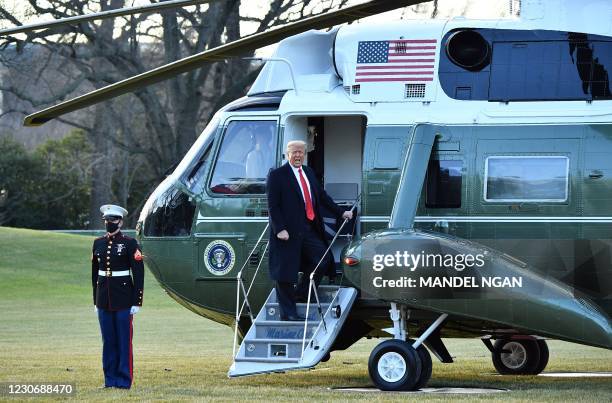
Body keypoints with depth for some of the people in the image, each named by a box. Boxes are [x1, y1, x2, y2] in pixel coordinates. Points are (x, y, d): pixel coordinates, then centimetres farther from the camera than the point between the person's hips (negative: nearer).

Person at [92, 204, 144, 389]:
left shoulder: (129, 243, -5)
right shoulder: (98, 243, 9)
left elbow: (139, 274, -7)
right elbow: (95, 273, 15)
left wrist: (136, 302, -10)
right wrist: (96, 301, 13)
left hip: (123, 300, -5)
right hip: (103, 299, 5)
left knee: (124, 339, -1)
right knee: (108, 340, 7)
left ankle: (124, 379, 3)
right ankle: (110, 378, 13)